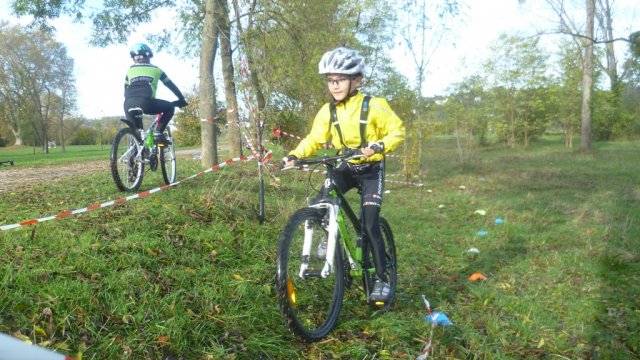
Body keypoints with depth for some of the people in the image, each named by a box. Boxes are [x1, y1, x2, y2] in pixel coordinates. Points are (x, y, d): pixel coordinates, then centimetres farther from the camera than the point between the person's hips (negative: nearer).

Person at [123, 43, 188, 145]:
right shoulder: (155, 69, 24)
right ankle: (158, 133, 8)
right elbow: (171, 85, 30)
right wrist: (182, 99, 39)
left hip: (129, 104, 3)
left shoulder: (130, 70, 27)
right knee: (170, 107, 21)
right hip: (145, 102, -3)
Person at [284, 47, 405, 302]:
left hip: (371, 170, -3)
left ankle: (381, 279, 4)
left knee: (370, 226, -11)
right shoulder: (328, 111, -7)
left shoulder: (374, 106, -18)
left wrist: (377, 146, -32)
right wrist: (294, 155, -23)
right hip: (346, 168, 4)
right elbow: (314, 139, -4)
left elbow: (397, 131, -13)